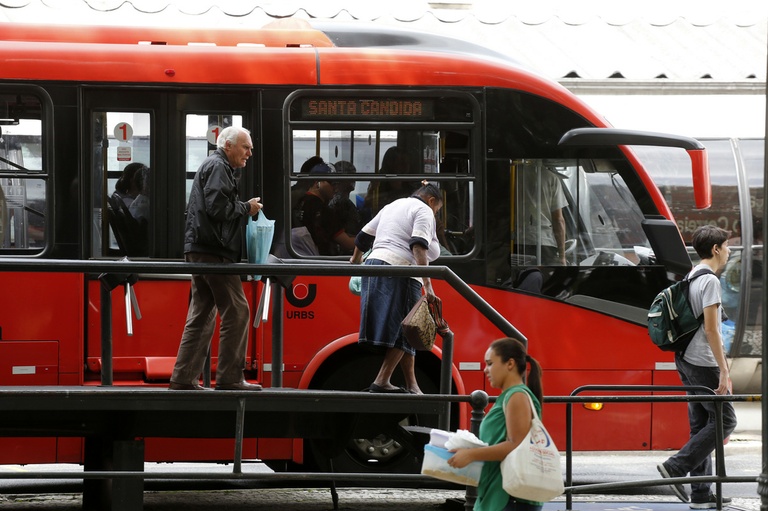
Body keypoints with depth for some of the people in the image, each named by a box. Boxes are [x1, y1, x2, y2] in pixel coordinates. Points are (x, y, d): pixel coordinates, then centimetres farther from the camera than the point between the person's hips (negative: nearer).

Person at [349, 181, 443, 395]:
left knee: (404, 333, 8)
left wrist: (355, 259, 52)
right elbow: (419, 247, -12)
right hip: (399, 271, -8)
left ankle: (411, 384, 5)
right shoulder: (424, 211, 3)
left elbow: (365, 235, 34)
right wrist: (427, 284, -19)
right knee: (403, 331, -8)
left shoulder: (392, 206, 27)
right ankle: (381, 381, -16)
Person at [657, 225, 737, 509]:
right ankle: (676, 467, -10)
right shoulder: (710, 281, -14)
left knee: (701, 424, 9)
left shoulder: (691, 278, 15)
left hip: (686, 360, 9)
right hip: (703, 363, -9)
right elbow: (710, 329, -19)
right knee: (724, 419, -4)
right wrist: (724, 372, -19)